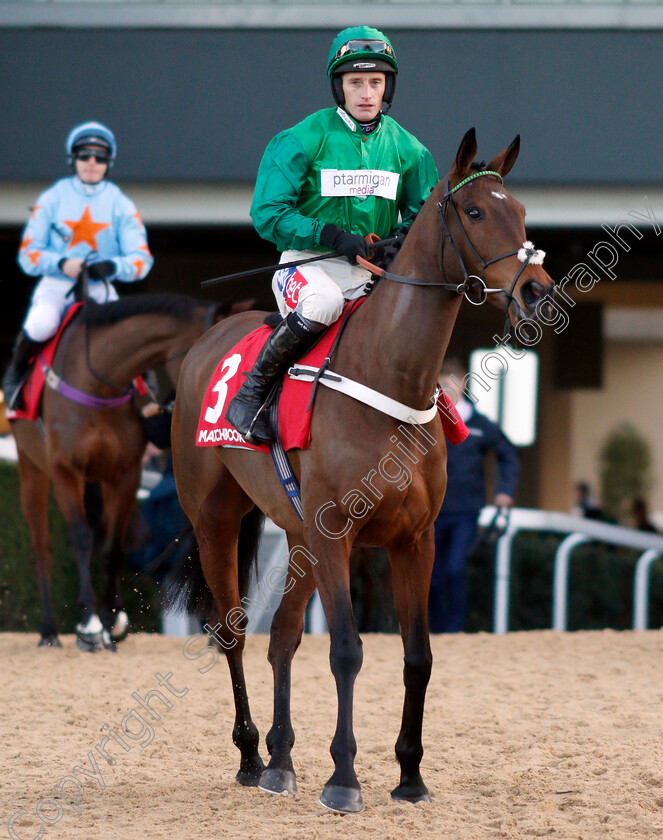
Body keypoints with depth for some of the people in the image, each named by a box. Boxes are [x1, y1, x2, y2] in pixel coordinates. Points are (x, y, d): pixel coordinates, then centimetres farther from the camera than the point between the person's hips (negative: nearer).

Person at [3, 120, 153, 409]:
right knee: (41, 325, -35)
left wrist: (112, 266, -23)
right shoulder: (52, 199, 3)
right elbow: (28, 254, 0)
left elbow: (141, 259, -1)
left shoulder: (120, 205, 5)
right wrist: (61, 264, -19)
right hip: (56, 285, -2)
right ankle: (16, 372, -4)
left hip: (100, 288, 2)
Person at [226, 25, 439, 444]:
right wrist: (333, 237, -20)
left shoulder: (407, 149, 8)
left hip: (373, 272, 5)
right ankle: (252, 391, -24)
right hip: (308, 263, -5)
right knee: (323, 301, -37)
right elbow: (269, 214, -9)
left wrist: (402, 238, -7)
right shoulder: (305, 140, -6)